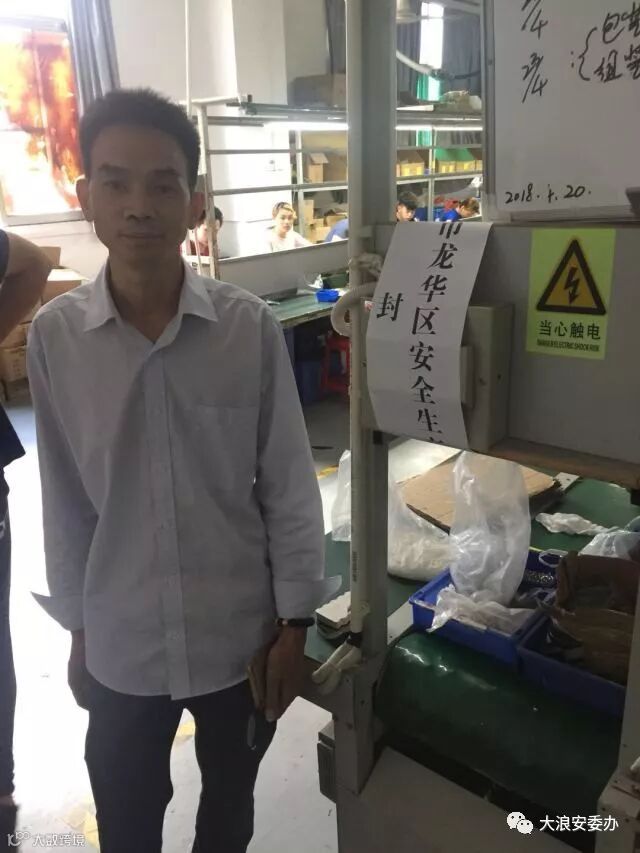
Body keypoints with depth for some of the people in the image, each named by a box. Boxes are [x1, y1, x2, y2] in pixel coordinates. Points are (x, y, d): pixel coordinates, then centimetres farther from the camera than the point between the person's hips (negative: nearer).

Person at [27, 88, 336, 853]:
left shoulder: (251, 327, -15)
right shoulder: (54, 336, -10)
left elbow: (289, 486, -8)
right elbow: (64, 499, -1)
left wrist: (293, 622, -4)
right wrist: (76, 627, 6)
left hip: (241, 633, -1)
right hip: (121, 644, 1)